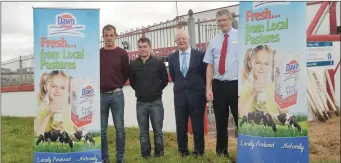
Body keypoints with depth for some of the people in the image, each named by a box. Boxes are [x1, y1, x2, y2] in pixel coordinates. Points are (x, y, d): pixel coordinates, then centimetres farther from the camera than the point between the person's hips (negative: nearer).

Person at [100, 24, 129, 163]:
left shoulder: (122, 53, -1)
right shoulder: (98, 54, 4)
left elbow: (126, 73, 7)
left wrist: (118, 86, 9)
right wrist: (100, 86, 9)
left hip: (117, 95, -2)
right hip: (101, 95, 2)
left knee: (119, 128, 1)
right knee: (101, 129, 6)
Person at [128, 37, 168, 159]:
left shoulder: (158, 63, -3)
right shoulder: (133, 64, 1)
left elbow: (165, 80, 6)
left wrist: (156, 90, 7)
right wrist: (140, 91, 10)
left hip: (156, 102, -1)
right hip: (141, 103, 2)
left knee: (158, 130, 5)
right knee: (143, 132, 9)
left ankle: (159, 153, 19)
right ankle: (145, 154, 20)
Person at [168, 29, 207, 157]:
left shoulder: (200, 55, -4)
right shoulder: (172, 57, 6)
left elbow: (205, 73, 5)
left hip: (197, 95, -3)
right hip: (180, 96, 3)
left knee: (198, 126, 4)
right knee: (181, 126, 8)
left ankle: (198, 152, 16)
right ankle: (183, 151, 21)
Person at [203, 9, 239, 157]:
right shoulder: (214, 41, 9)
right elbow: (210, 66, 8)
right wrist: (208, 88, 1)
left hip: (236, 85, -3)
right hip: (218, 86, 4)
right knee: (220, 121, 14)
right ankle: (221, 152, 29)